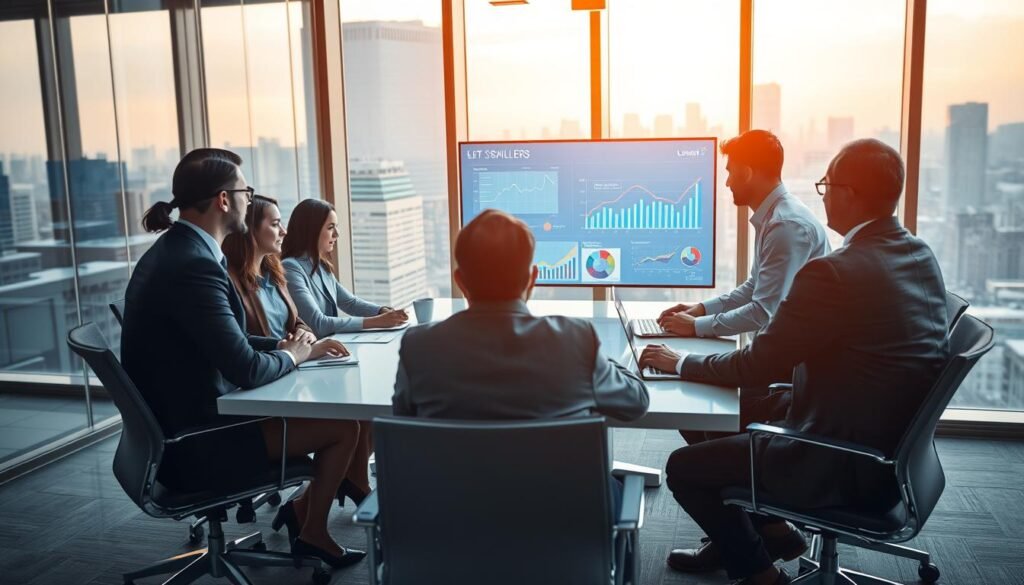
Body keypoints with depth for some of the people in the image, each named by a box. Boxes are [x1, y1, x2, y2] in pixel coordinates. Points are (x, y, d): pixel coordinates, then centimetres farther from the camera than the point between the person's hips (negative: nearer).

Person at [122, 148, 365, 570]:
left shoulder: (171, 250, 6)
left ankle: (304, 507, 33)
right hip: (193, 446, -10)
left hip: (175, 427, 10)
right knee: (342, 426, -3)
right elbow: (246, 369, -27)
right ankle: (312, 534, 18)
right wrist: (290, 356, -7)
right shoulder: (194, 265, -26)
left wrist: (285, 344, 2)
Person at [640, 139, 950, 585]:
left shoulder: (834, 273, -26)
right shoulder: (921, 255, 2)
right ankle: (748, 535, 34)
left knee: (684, 466, 3)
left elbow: (756, 366, -17)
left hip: (847, 467, -9)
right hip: (896, 446, 9)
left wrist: (680, 363, 0)